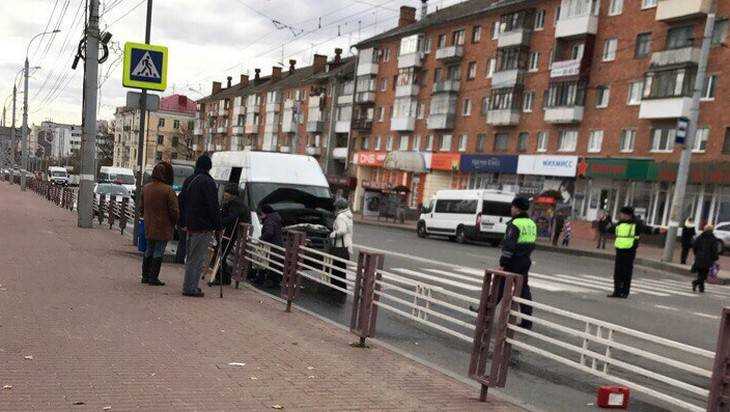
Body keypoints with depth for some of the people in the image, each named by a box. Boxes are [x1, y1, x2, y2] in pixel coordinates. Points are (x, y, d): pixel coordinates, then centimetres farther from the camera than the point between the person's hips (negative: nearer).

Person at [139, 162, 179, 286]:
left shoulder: (146, 188, 6)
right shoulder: (168, 190, -16)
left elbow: (141, 207, 13)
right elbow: (174, 211, -16)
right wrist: (175, 221, 2)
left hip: (148, 226, 7)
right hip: (163, 227, -6)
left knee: (148, 251, 17)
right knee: (159, 252, 1)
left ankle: (145, 276, 23)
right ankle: (153, 278, 3)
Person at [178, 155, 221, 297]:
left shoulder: (188, 181, 15)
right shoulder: (208, 182, -12)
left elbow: (180, 202, 19)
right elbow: (213, 207, -15)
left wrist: (183, 223, 23)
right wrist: (218, 227, -9)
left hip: (190, 225, 8)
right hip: (203, 227, -8)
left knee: (191, 257, 17)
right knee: (198, 259, -4)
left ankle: (190, 286, 23)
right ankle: (190, 288, -3)